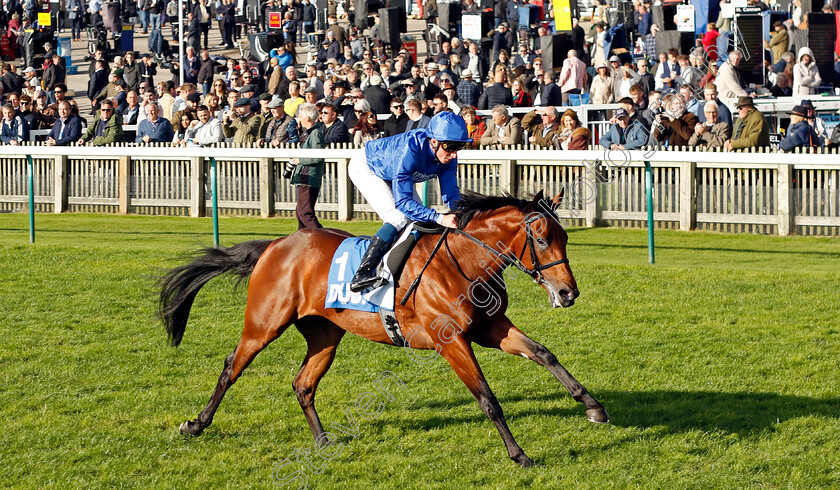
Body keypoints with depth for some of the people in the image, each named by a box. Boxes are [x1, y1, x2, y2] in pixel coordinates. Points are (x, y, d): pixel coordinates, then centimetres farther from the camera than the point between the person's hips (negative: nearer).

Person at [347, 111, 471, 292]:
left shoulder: (448, 156, -23)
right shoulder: (410, 149, -43)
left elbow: (451, 193, -15)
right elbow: (402, 201, -45)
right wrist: (439, 218, -55)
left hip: (390, 173, 8)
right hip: (365, 168, -8)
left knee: (421, 221, 0)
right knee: (399, 219, -24)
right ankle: (361, 275, -29)